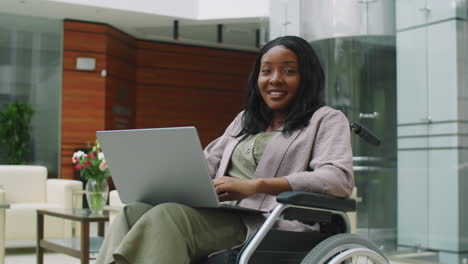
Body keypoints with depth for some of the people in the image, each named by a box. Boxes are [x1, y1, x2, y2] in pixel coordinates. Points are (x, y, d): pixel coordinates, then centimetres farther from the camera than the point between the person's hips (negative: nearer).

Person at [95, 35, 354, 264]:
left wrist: (256, 185, -21)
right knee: (134, 213, -22)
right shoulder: (244, 120, 29)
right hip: (216, 217, 6)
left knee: (167, 216, -31)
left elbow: (339, 179, -11)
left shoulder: (327, 120, 8)